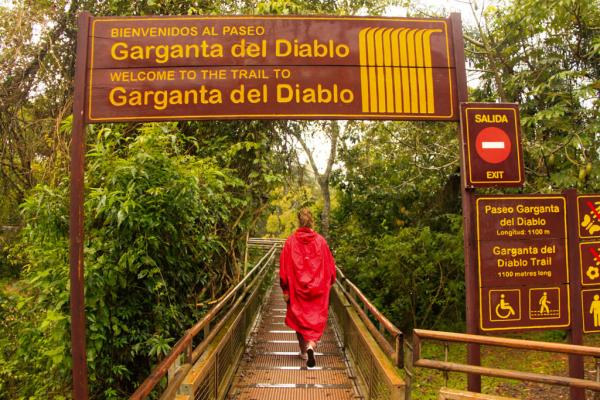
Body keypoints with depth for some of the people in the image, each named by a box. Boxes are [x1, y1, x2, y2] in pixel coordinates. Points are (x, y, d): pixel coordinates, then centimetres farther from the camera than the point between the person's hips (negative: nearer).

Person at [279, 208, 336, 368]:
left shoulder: (291, 241, -7)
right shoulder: (320, 240, -4)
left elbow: (284, 267, -5)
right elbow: (329, 265, 3)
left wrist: (285, 290, 1)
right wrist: (328, 284, 17)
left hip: (297, 288, 0)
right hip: (318, 288, 0)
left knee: (299, 318, 16)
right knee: (316, 319, 6)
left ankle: (303, 352, 26)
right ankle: (311, 346, -18)